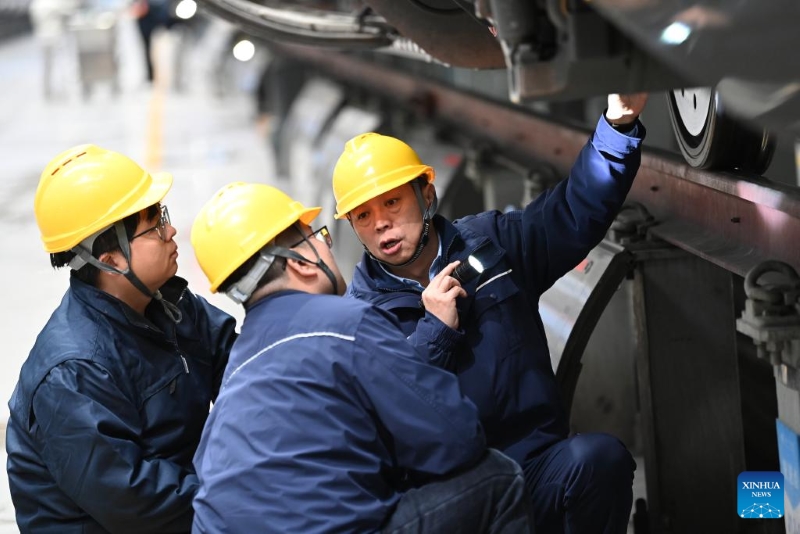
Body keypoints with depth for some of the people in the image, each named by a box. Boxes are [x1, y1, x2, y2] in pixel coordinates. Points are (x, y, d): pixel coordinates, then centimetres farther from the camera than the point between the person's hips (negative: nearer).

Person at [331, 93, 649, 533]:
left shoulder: (489, 242, 14)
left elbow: (576, 211, 9)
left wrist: (618, 124, -4)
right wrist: (435, 331, -11)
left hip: (537, 469, 3)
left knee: (600, 457, -31)